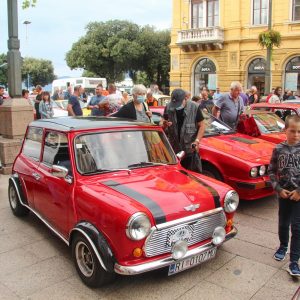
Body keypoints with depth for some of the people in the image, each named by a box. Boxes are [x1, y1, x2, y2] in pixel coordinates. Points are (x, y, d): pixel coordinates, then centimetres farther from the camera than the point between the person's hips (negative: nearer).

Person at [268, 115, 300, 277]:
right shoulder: (278, 149, -2)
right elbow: (271, 171, 3)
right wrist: (278, 189, -6)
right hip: (284, 193, 2)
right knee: (283, 224, 16)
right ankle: (283, 246, 42)